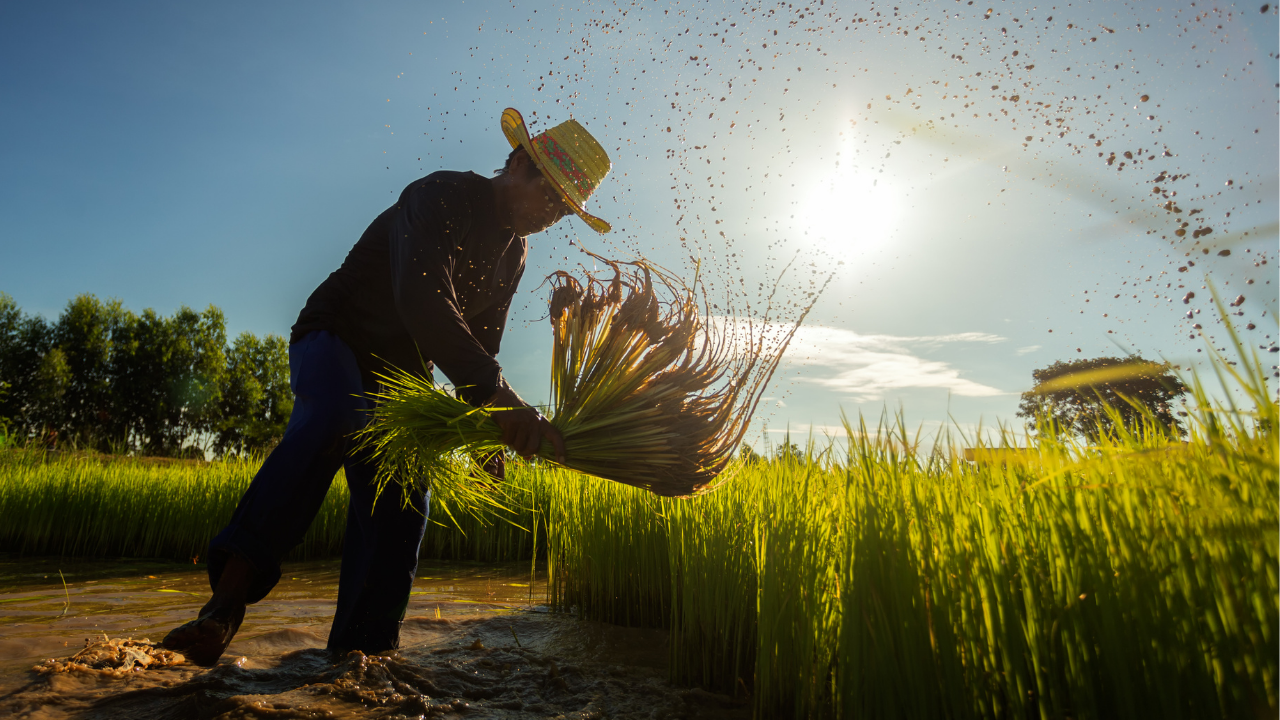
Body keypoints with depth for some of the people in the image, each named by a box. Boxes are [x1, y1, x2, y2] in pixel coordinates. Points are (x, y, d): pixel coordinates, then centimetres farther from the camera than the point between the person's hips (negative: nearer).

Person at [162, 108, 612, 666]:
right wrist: (500, 398, -47)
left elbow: (480, 344, 11)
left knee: (400, 502, -6)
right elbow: (423, 303, -39)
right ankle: (231, 590, -35)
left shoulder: (514, 253, 6)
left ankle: (359, 649, 2)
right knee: (336, 419, -39)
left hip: (399, 375, 7)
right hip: (334, 340, -7)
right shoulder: (441, 196, -21)